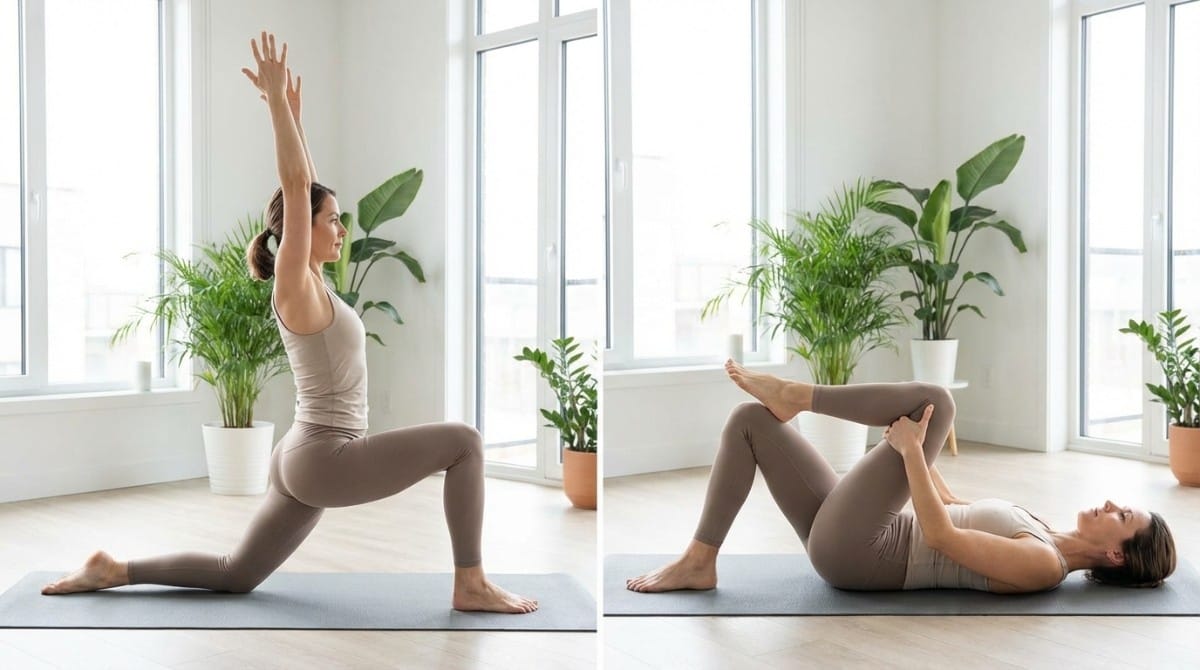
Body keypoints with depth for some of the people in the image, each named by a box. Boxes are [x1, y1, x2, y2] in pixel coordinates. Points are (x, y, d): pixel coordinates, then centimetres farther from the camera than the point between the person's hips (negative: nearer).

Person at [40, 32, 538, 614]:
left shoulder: (309, 283, 11)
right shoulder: (296, 287, -13)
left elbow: (305, 187, 18)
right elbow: (295, 186, -19)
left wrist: (291, 111, 20)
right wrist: (277, 100, -17)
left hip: (308, 460, 9)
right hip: (325, 460, -9)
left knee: (236, 575, 17)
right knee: (463, 441, -12)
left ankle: (113, 570, 17)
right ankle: (470, 585, -9)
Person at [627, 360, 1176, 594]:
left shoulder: (1043, 565, -11)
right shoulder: (1042, 536, 16)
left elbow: (940, 536, -22)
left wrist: (910, 448, -19)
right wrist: (912, 444, 29)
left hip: (852, 551, -9)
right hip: (848, 540, 9)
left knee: (935, 399, -14)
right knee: (749, 420, 5)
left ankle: (796, 395, -3)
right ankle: (698, 562, 1)